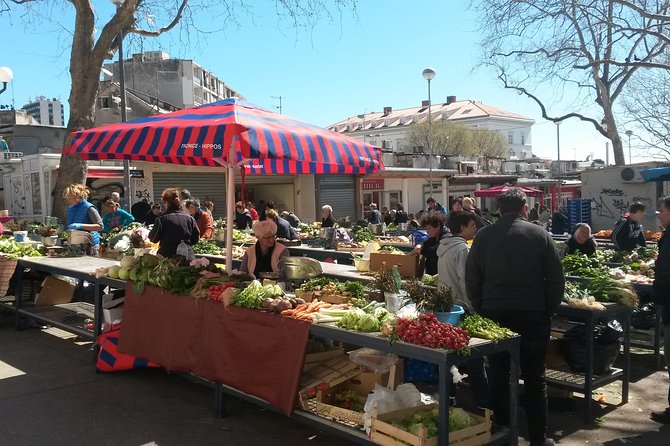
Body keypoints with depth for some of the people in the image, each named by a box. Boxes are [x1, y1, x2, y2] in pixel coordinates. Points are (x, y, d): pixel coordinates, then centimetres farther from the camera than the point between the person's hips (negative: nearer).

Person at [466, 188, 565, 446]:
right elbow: (556, 279, -2)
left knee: (498, 377, 11)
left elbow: (472, 278, 1)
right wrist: (548, 310, 8)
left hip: (494, 314, 1)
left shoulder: (484, 235, -1)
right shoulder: (541, 235, -3)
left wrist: (481, 309, 11)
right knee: (535, 379, 10)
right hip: (534, 315, -1)